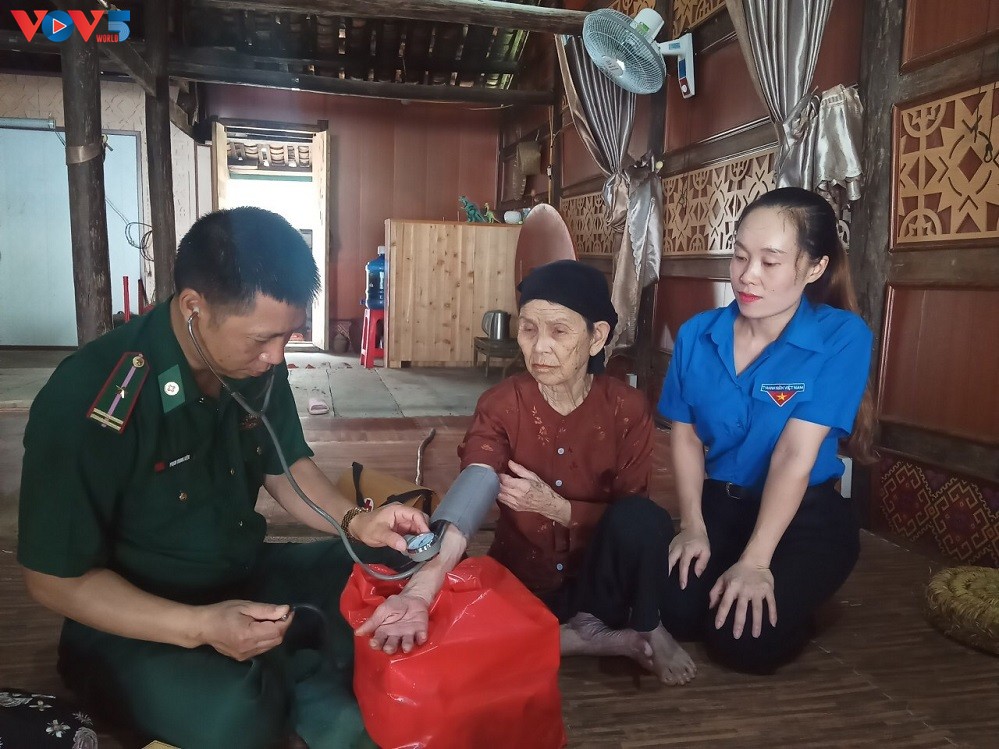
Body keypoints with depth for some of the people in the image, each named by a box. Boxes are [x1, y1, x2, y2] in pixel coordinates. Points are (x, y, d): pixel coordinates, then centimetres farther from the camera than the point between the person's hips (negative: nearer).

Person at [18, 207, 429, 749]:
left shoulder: (256, 364, -8)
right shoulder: (86, 401, -25)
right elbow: (54, 579, -18)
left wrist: (354, 521, -13)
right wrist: (199, 627, -30)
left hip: (248, 579, 6)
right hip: (133, 626, -5)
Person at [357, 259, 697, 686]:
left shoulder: (627, 408, -12)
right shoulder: (500, 406, -14)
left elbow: (631, 508, -10)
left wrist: (553, 505, -27)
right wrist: (420, 591, -46)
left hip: (597, 579, -1)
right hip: (521, 579, 1)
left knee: (642, 519, -32)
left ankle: (649, 629, -1)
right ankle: (617, 640, -10)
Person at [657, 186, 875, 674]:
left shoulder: (842, 338, -17)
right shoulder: (696, 335, -5)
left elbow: (795, 455, -23)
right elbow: (685, 436, 1)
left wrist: (755, 561, -24)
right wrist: (693, 526, -10)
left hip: (806, 513, -3)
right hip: (719, 502, 3)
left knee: (744, 641, -20)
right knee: (673, 611, -19)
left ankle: (791, 599, 14)